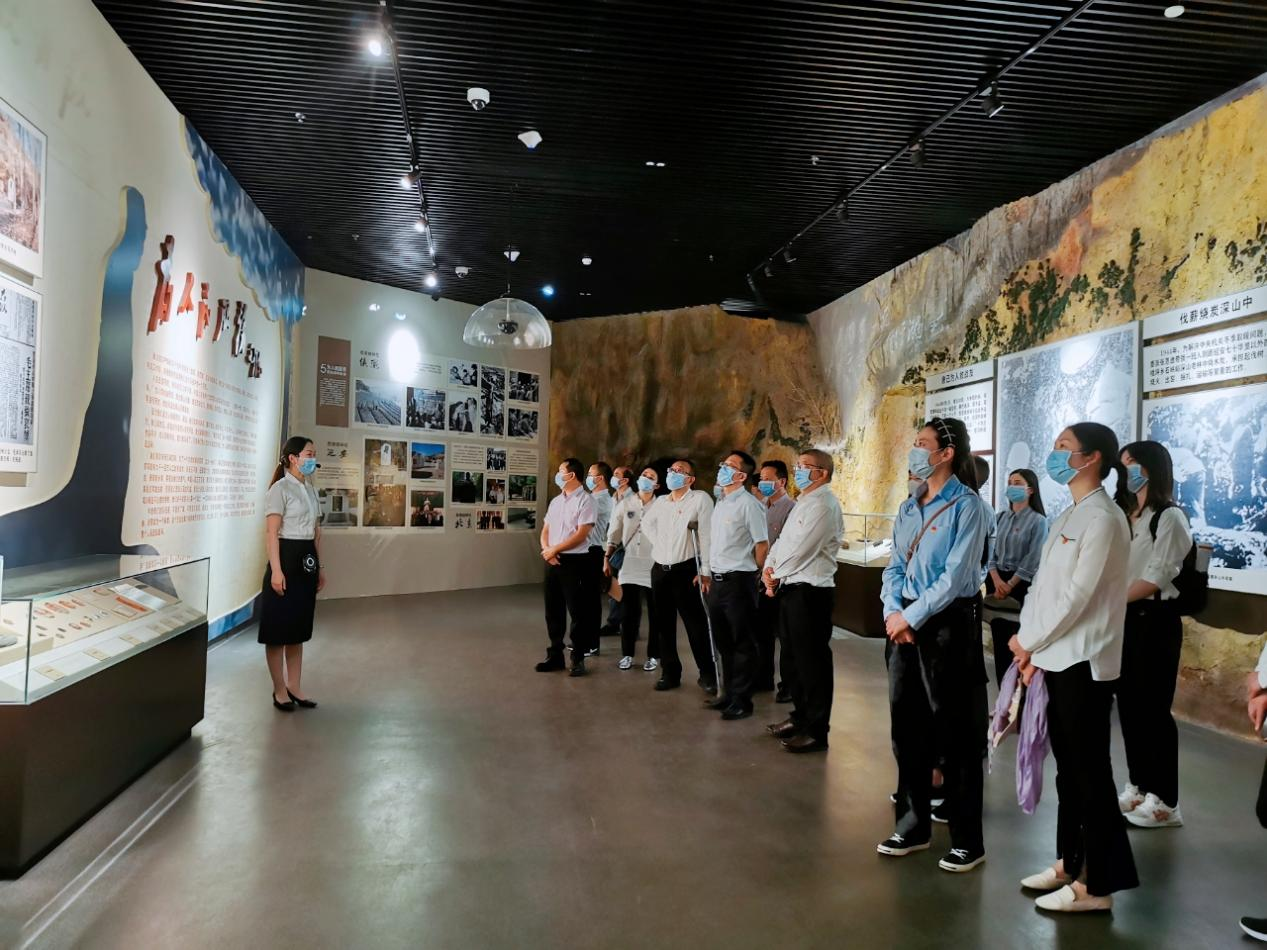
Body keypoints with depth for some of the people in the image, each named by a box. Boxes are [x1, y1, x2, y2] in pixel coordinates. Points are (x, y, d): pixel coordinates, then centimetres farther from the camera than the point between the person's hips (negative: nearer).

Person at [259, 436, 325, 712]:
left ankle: (295, 687, 21)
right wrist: (276, 570, -21)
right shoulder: (280, 488, -10)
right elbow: (272, 533, -15)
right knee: (279, 628, 2)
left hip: (307, 560, 8)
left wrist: (320, 566, 18)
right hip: (287, 558, -8)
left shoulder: (311, 489, 14)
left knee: (299, 627, 13)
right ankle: (280, 690, 13)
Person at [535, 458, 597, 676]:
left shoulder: (585, 500, -8)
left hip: (574, 561, -7)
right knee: (553, 610, 11)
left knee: (577, 611, 0)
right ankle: (555, 655, 21)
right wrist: (546, 550, -6)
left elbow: (581, 534, -15)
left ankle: (578, 658, 9)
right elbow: (545, 530, 15)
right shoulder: (555, 501, 15)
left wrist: (554, 549, -13)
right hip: (552, 561, 7)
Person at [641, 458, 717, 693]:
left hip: (685, 570, -6)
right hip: (659, 570, 6)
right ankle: (670, 672, 21)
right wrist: (657, 541, 12)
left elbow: (706, 536, -12)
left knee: (696, 625, -3)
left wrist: (705, 571, -17)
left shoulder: (700, 499, -7)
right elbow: (646, 522, 29)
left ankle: (707, 674, 9)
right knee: (663, 624, 10)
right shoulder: (661, 502, 11)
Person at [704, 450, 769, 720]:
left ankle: (742, 701, 11)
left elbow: (762, 545, -10)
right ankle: (728, 693, 28)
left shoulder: (749, 504, -11)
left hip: (738, 581, -8)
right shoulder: (721, 504, 14)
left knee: (743, 644, 2)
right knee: (723, 641, 16)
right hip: (717, 581, 8)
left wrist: (752, 577, 0)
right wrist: (711, 576, 17)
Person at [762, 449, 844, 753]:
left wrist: (777, 576, -6)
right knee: (795, 656, 18)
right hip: (790, 588, 10)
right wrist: (769, 568, 0)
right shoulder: (803, 503, 18)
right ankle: (801, 716, 32)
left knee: (812, 661, -2)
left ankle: (816, 731, 8)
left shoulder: (823, 504, -14)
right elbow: (783, 541, 18)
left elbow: (801, 549, -19)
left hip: (810, 591, -10)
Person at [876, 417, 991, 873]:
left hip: (948, 623, -7)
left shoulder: (966, 506, -10)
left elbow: (955, 576, -16)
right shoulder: (909, 507, 11)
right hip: (904, 622, 7)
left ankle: (967, 840, 16)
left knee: (956, 732, 2)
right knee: (907, 724, 13)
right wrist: (892, 612, -5)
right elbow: (895, 566, 11)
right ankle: (913, 825, 28)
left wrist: (912, 618, -15)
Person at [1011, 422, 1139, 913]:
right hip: (1058, 658, 9)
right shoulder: (1069, 516, 14)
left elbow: (1078, 595, -18)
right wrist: (1033, 647, 6)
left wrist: (1028, 642, -8)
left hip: (1083, 661, -9)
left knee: (1090, 771, 1)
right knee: (1069, 768, 16)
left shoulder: (1102, 517, -14)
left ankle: (1098, 884, 12)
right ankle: (1071, 862, 28)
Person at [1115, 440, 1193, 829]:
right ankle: (1138, 787, 23)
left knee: (1153, 707, -3)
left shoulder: (1169, 517, -9)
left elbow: (1156, 579, -16)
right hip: (1125, 618, 7)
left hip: (1154, 619, -7)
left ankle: (1163, 801, 7)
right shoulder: (1128, 516, 14)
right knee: (1129, 703, 11)